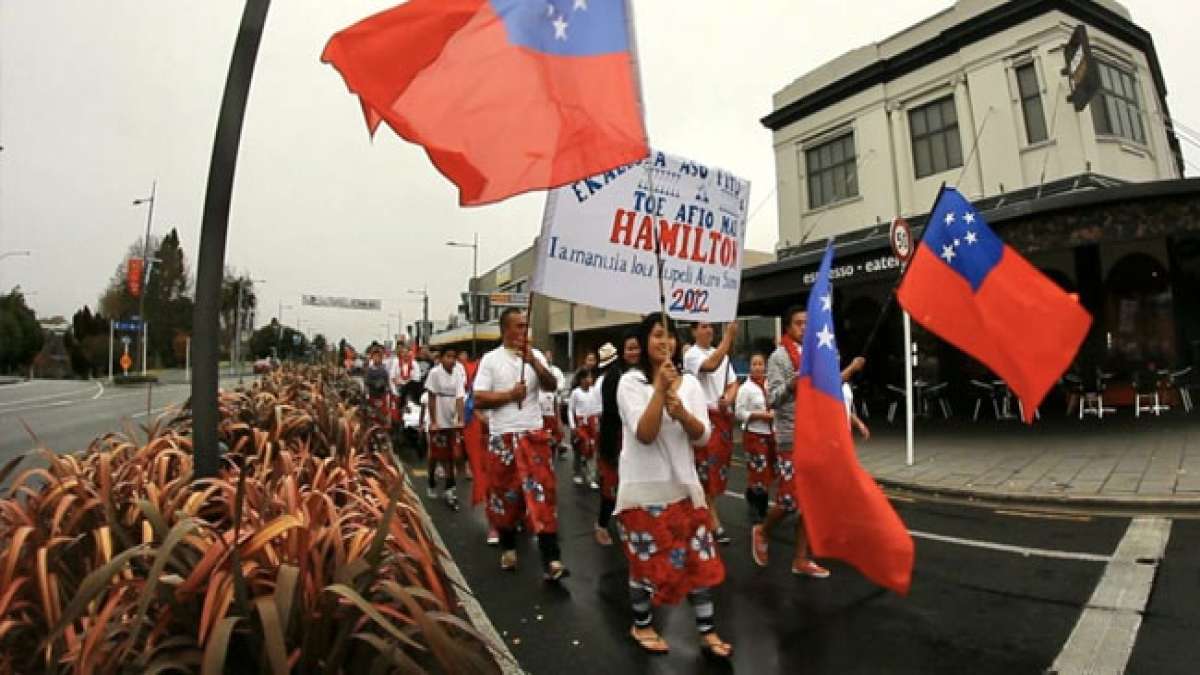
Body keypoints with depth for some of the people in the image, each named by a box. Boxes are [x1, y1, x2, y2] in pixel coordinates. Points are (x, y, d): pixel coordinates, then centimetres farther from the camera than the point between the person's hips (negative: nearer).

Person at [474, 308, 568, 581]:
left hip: (534, 434, 1)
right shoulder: (491, 359, -1)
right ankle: (508, 548, 33)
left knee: (543, 492, -6)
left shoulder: (536, 356, 5)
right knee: (504, 493, 12)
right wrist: (509, 395, -12)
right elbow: (478, 400, -5)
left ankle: (551, 560, -4)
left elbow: (551, 386, -8)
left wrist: (533, 361, -19)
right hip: (502, 437, -1)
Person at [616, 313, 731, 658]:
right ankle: (642, 625, 32)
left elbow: (703, 436, -2)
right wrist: (661, 388, -25)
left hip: (684, 486, 4)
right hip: (643, 489, -4)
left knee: (700, 559, 9)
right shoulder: (630, 381, -10)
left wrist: (681, 411, -21)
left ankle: (707, 631, 27)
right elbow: (644, 434, -20)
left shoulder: (689, 382, 4)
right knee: (648, 561, 8)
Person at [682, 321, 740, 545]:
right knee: (708, 467, -7)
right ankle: (714, 522, -3)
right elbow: (711, 365, -28)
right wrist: (729, 336, -27)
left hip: (724, 416, 7)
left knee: (719, 466, 13)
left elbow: (733, 383, 14)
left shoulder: (723, 354, 14)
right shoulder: (691, 354, -8)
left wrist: (728, 399, -8)